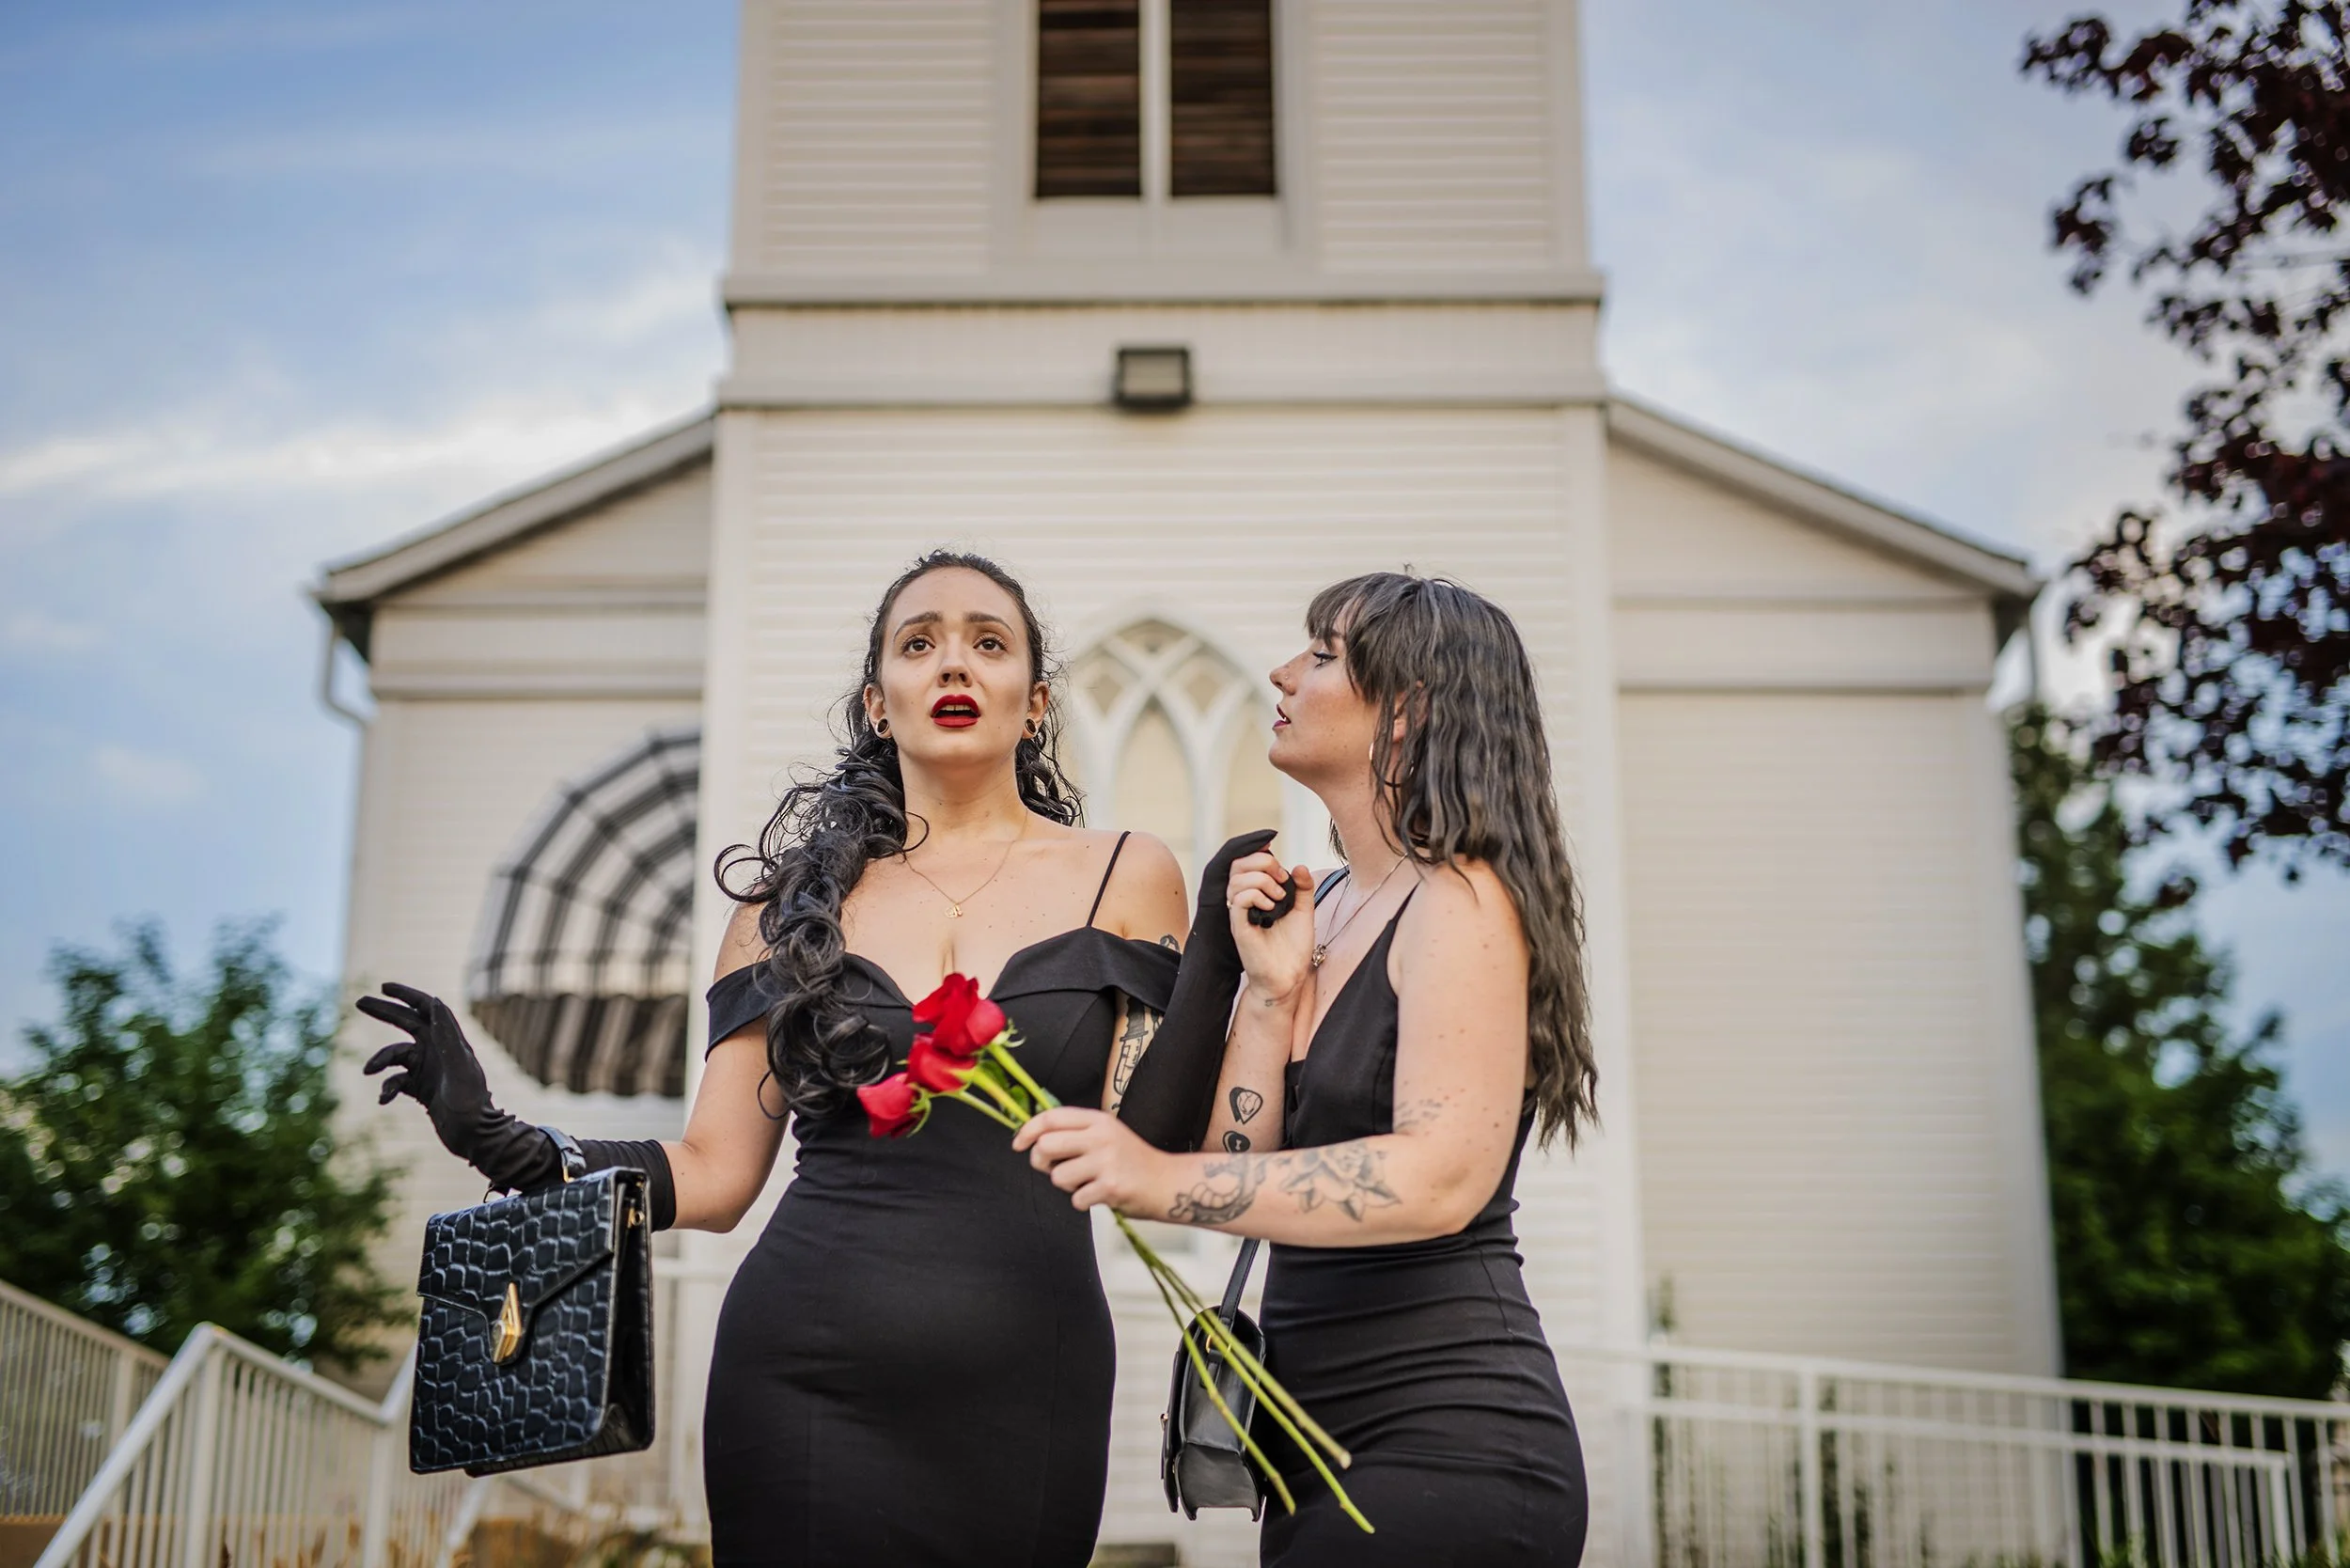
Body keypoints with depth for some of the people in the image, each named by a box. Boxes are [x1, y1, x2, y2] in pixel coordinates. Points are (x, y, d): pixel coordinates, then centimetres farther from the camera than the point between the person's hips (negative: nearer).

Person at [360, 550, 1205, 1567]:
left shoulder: (1122, 877, 4)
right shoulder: (797, 897, 7)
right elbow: (713, 1175, 5)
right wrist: (493, 1137, -4)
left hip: (1026, 1398, 0)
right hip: (805, 1387, 0)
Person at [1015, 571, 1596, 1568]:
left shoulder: (1460, 901, -10)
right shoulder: (1320, 909, 14)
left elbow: (1445, 1176, -25)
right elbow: (1241, 1165, 7)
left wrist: (1167, 1183, -32)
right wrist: (1270, 986, -6)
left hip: (1448, 1445, -7)